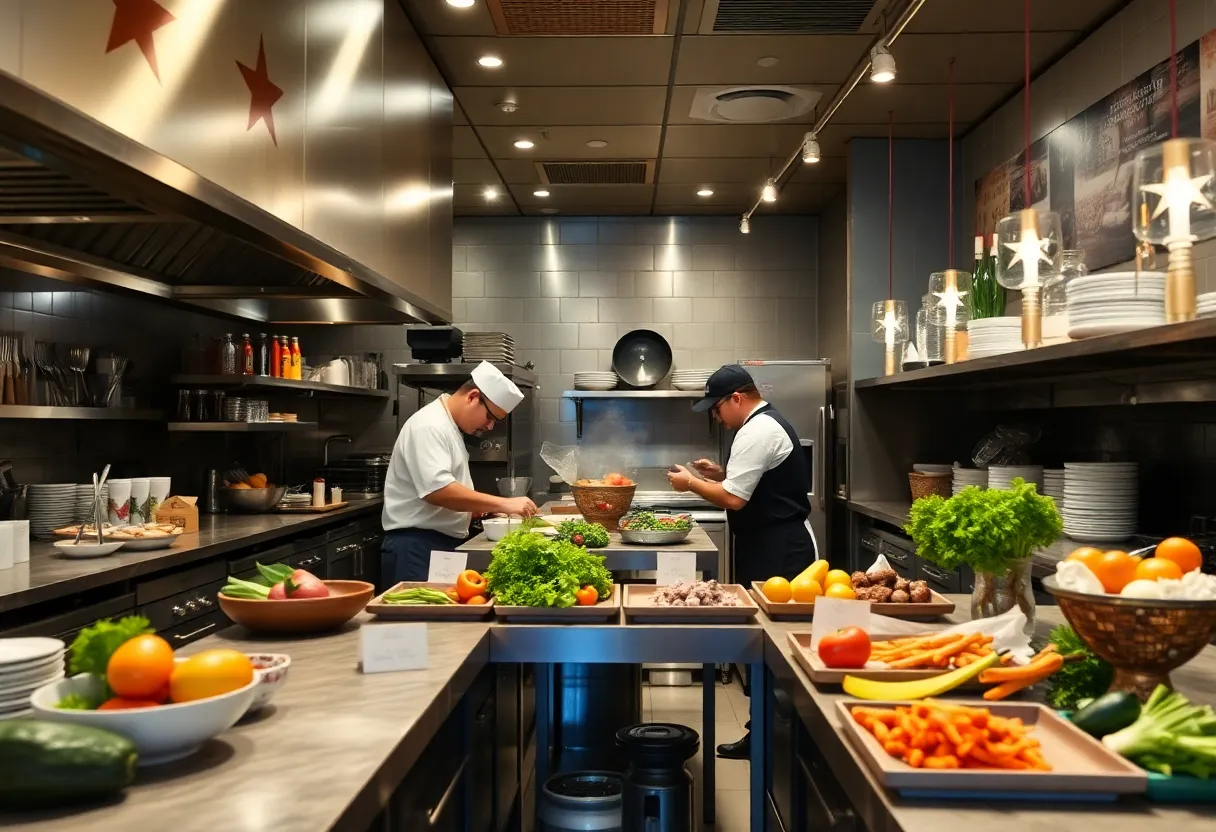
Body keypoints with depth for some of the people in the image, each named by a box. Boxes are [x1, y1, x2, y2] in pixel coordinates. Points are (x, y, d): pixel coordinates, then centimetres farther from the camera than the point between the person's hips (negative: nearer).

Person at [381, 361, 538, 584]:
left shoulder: (449, 426, 16)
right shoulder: (429, 426, -16)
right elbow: (437, 490, -29)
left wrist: (489, 507, 10)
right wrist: (503, 504, -27)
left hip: (443, 545, 10)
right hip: (417, 548, -10)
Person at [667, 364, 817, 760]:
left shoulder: (757, 432, -17)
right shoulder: (769, 423, 17)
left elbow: (733, 499, -21)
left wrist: (690, 482, -7)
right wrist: (721, 473, 13)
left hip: (775, 553, -11)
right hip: (780, 546, 11)